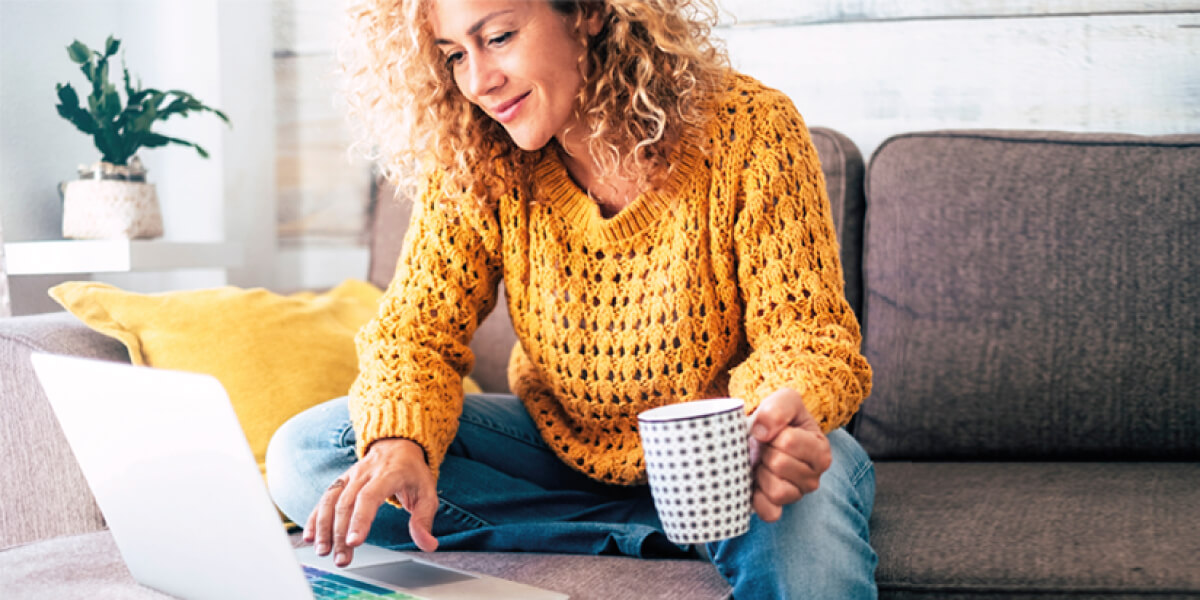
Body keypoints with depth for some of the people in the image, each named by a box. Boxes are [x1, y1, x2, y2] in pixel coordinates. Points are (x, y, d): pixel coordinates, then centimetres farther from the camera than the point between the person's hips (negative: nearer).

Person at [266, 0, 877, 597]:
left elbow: (801, 328, -17)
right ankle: (658, 536, -16)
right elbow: (417, 329, -10)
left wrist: (782, 415, -42)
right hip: (563, 446, 6)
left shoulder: (747, 130, -17)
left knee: (807, 504, -43)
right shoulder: (470, 165, -8)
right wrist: (399, 442, -34)